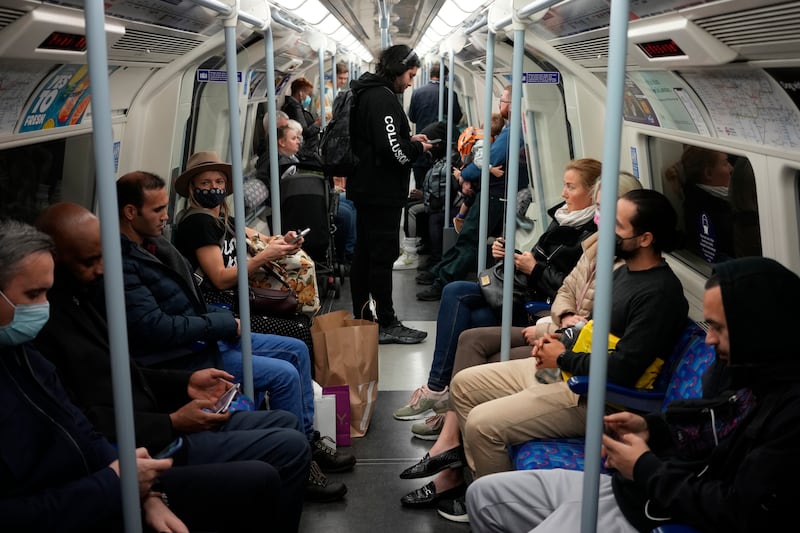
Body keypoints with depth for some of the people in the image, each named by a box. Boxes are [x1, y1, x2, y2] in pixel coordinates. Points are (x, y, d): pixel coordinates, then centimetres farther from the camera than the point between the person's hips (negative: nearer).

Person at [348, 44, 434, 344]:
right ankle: (387, 325, 3)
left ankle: (361, 318, 22)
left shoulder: (368, 93, 16)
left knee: (364, 253, 13)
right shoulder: (382, 98, -17)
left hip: (366, 188, 11)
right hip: (382, 192, -11)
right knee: (383, 256, -4)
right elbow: (391, 149, -25)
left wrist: (409, 141, 11)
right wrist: (417, 147, -7)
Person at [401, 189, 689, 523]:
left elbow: (622, 370, -27)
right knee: (463, 384, 10)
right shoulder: (624, 270, 9)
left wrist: (562, 357, -14)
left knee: (483, 423, -19)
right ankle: (471, 464, 21)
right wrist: (557, 339, 4)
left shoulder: (660, 293, -22)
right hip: (562, 369, 10)